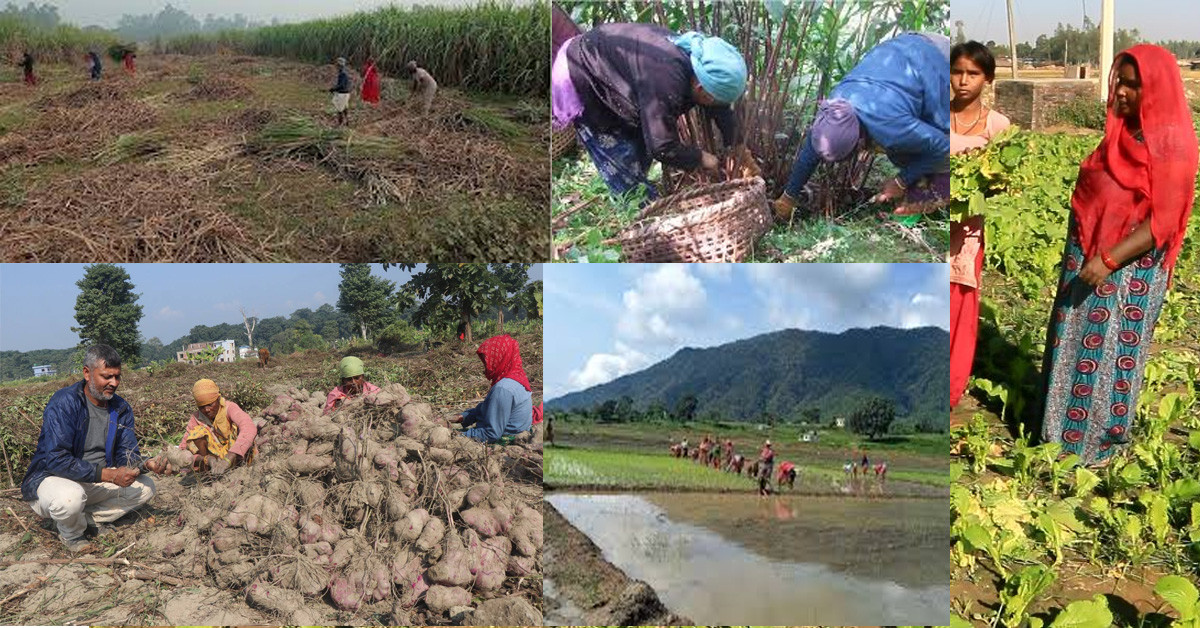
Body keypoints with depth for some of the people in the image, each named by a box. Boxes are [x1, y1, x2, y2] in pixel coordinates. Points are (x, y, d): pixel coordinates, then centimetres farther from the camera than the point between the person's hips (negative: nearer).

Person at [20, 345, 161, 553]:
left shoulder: (121, 409, 0)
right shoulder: (64, 403, -23)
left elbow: (126, 453, 1)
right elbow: (56, 459, -30)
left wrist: (144, 465, -25)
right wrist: (108, 475, -35)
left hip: (95, 482, 6)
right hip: (51, 478, -6)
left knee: (145, 487, -7)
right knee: (70, 497, -38)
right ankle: (70, 533, -4)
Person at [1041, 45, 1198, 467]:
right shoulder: (1122, 130, 5)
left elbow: (1162, 222, -20)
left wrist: (1109, 259, -24)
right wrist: (1083, 252, 11)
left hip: (1131, 266, -7)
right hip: (1087, 254, 7)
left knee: (1111, 352, 4)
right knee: (1073, 342, 15)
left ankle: (1104, 439, 20)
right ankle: (1063, 424, 30)